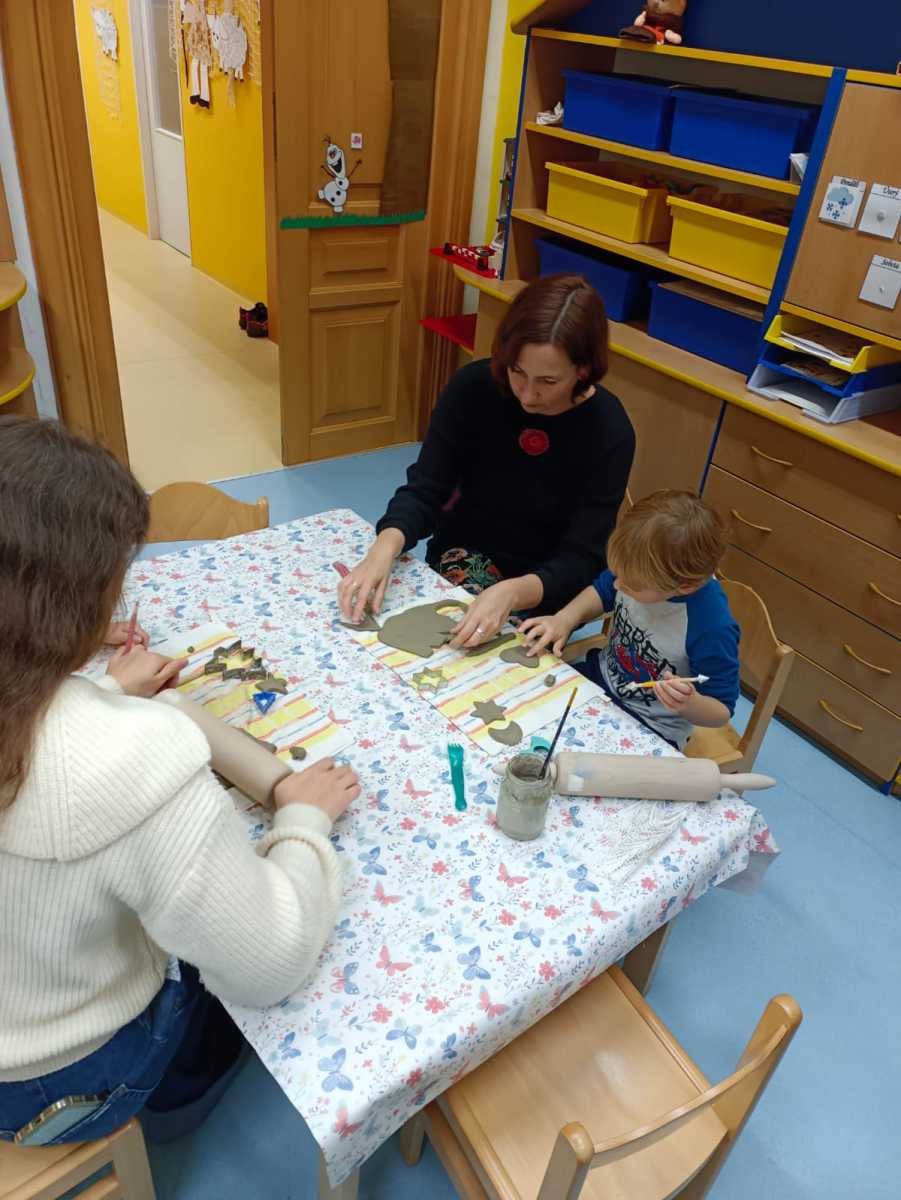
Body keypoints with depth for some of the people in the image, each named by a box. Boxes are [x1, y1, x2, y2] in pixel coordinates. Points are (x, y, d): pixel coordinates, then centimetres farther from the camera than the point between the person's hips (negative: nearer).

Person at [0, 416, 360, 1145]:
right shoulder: (134, 765, -43)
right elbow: (266, 970, -30)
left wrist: (106, 697, 9)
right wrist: (304, 820, -16)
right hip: (71, 1077, -5)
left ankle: (160, 1088, 55)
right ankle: (175, 1095, 56)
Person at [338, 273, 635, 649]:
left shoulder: (609, 433, -19)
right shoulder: (473, 386, -14)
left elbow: (581, 558, -20)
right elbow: (424, 491, -12)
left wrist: (511, 593, -40)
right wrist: (384, 548, -34)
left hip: (542, 589, -1)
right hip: (459, 562, 2)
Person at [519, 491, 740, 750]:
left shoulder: (714, 628, -33)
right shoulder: (641, 568, -18)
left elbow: (721, 712, -19)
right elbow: (602, 592, 5)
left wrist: (689, 703, -41)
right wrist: (565, 618, -14)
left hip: (650, 729, -5)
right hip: (602, 675, 6)